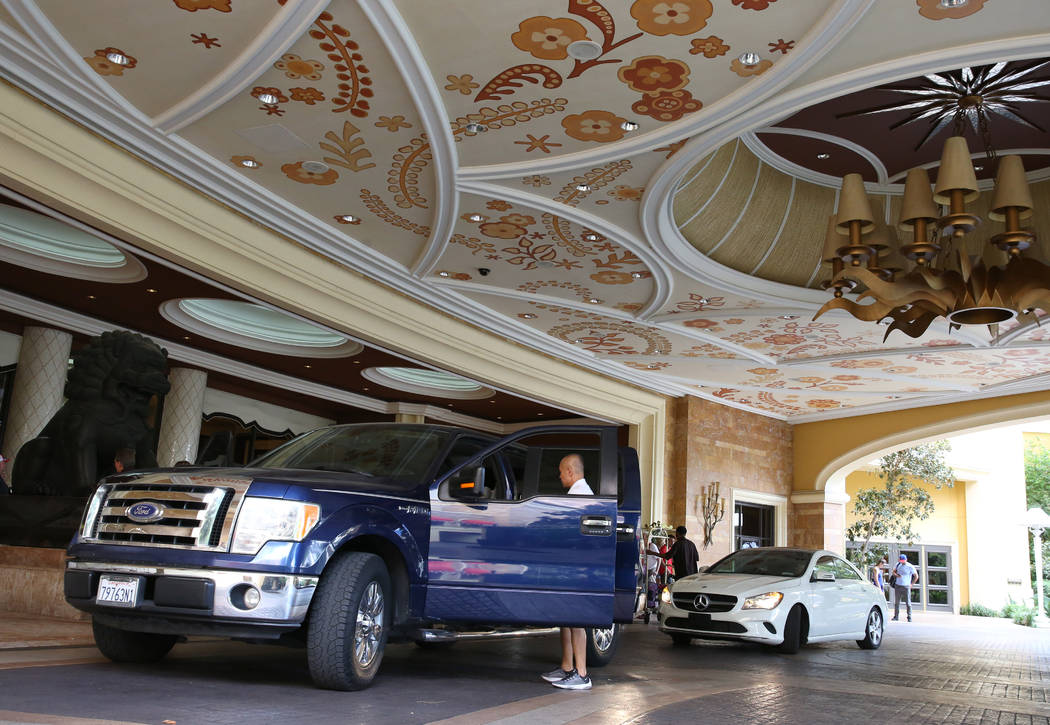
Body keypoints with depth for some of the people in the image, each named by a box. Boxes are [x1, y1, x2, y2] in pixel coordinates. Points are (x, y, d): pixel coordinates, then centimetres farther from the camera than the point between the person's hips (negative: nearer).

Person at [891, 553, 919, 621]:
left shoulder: (910, 567, -6)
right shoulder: (898, 564, 6)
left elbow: (916, 576, 2)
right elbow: (893, 571, 18)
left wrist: (911, 584, -1)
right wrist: (896, 575, -4)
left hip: (906, 587, -4)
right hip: (898, 586, 4)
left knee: (908, 603, -3)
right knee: (896, 602, 6)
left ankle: (909, 617, 4)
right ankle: (896, 616, 12)